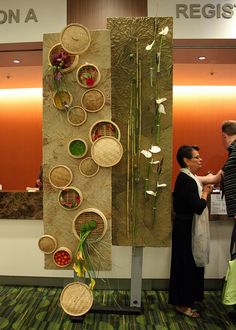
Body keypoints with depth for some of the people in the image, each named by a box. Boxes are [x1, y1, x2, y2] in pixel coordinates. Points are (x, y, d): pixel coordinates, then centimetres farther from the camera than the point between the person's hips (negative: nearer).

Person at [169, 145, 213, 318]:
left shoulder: (190, 178, 10)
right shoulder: (185, 180, -21)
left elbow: (194, 203, 10)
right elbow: (198, 207, -25)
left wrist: (204, 190, 0)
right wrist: (205, 193, -9)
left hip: (189, 228, 10)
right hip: (186, 229, -10)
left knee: (191, 264, 18)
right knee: (186, 265, 2)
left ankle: (187, 298, 32)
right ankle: (182, 303, 17)